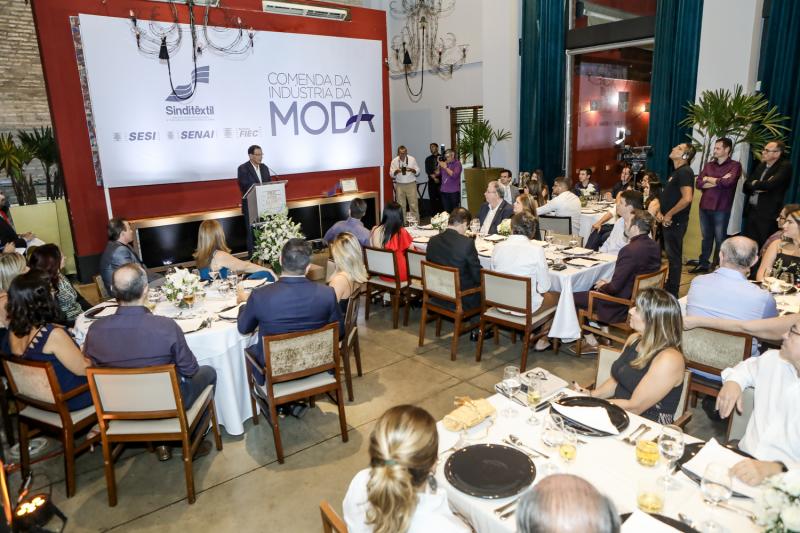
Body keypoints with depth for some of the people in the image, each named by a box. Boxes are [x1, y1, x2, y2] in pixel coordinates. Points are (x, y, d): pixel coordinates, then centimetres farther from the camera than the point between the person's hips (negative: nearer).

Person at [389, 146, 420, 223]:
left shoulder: (412, 159, 0)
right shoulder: (394, 161, 1)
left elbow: (417, 171, 3)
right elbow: (391, 174, 1)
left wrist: (412, 170, -19)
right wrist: (396, 171, -20)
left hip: (411, 184, -1)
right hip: (399, 185, 1)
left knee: (413, 204, -2)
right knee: (401, 205, 4)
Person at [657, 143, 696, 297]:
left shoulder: (684, 172, -15)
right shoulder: (676, 172, 15)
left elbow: (687, 198, -27)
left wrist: (669, 215, -18)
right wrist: (660, 212, 7)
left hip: (675, 222, -9)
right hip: (668, 221, 9)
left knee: (674, 257, -1)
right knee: (670, 254, 16)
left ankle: (672, 293, 8)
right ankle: (669, 287, 28)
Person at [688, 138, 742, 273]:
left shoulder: (735, 165, -3)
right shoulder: (709, 165, 12)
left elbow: (727, 182, -20)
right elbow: (698, 183, 0)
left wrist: (709, 179, -4)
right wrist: (719, 181, -10)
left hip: (721, 209, -5)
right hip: (705, 207, 5)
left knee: (720, 239, 4)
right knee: (706, 237, 14)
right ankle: (703, 264, 24)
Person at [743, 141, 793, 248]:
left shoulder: (785, 166, -7)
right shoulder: (761, 165, 15)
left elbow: (770, 184, -22)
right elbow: (746, 186, 10)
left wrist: (755, 184, -3)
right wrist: (758, 187, -9)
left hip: (768, 214, -7)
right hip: (752, 211, 7)